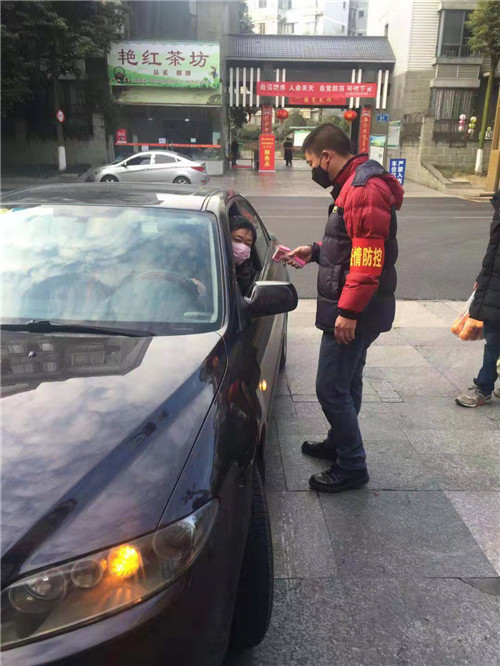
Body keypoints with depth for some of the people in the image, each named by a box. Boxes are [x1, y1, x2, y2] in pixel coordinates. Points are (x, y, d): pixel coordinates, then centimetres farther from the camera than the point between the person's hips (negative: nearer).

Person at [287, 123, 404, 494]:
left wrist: (348, 312, -26)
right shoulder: (353, 184, 14)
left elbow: (368, 257, -26)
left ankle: (352, 467, 11)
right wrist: (314, 251, 13)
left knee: (331, 388, -3)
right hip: (352, 309, 11)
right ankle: (339, 443, 38)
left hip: (354, 311, -11)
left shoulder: (365, 190, -20)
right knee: (347, 382, 21)